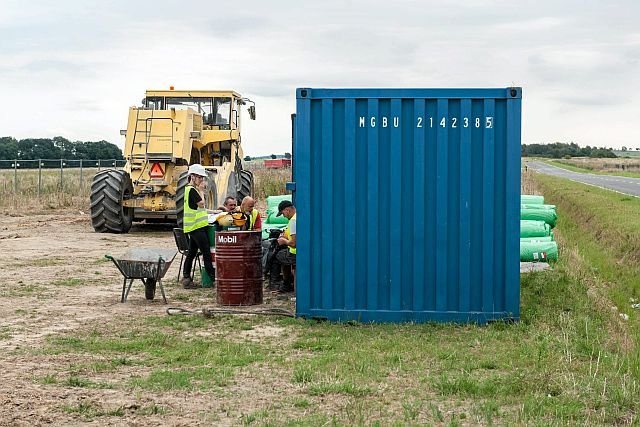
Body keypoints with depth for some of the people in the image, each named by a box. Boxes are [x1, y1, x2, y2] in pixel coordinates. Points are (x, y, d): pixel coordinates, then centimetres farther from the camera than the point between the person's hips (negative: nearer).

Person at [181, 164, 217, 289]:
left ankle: (186, 279, 13)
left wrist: (213, 212, 21)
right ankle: (213, 276, -6)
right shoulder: (191, 190, -13)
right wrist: (201, 190, -8)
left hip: (194, 226, 10)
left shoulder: (192, 189, 19)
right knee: (206, 252, -8)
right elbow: (201, 203, -17)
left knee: (192, 252, 11)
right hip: (196, 226, -10)